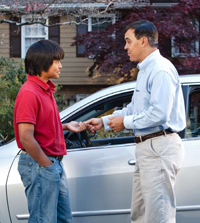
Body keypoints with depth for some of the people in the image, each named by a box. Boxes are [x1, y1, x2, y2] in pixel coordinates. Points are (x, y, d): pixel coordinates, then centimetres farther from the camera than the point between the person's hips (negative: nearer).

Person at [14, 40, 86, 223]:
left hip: (53, 163, 10)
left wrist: (67, 126, 12)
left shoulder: (46, 90, 13)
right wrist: (47, 165, -17)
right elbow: (26, 138, -23)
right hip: (39, 165, -10)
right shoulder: (29, 93, -18)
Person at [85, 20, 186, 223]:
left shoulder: (161, 70, -15)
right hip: (146, 147, 11)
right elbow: (134, 108, 24)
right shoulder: (145, 70, 18)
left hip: (159, 148, -11)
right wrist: (103, 121, 18)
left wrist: (126, 122, -13)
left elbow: (159, 113, -24)